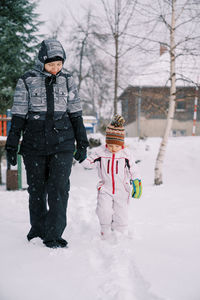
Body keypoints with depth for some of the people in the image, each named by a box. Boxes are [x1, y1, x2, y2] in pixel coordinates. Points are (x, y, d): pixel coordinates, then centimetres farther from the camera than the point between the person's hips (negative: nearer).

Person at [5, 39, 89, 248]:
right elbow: (18, 116, 2)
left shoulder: (67, 80, 7)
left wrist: (82, 144, 11)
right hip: (34, 144, 0)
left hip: (62, 144, 1)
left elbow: (76, 115, 12)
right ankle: (38, 230, 25)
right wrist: (11, 146, 1)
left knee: (59, 188, -8)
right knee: (36, 189, 8)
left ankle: (54, 235, -1)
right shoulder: (27, 81, 1)